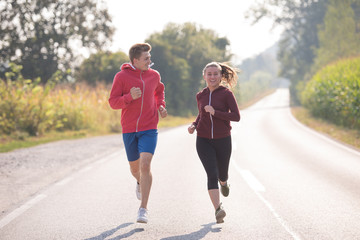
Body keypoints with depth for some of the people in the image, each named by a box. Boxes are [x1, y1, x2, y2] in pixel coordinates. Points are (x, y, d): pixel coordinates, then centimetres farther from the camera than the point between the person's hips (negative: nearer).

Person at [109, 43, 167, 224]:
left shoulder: (154, 75, 5)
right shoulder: (121, 77, -5)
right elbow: (113, 103, -7)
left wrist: (161, 106, 8)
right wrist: (130, 97, -24)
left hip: (149, 129, 0)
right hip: (129, 129, 0)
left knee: (145, 165, -16)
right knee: (134, 167, 14)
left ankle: (143, 209, -14)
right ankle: (140, 182, 52)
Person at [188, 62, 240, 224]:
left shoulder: (226, 94, -6)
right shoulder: (200, 96, 6)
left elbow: (236, 116, -13)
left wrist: (215, 112, -22)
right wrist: (194, 125, 4)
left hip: (222, 140, -1)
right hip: (204, 140, 1)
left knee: (222, 173, 16)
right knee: (212, 174, -16)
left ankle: (224, 182, 54)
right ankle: (218, 209, -20)